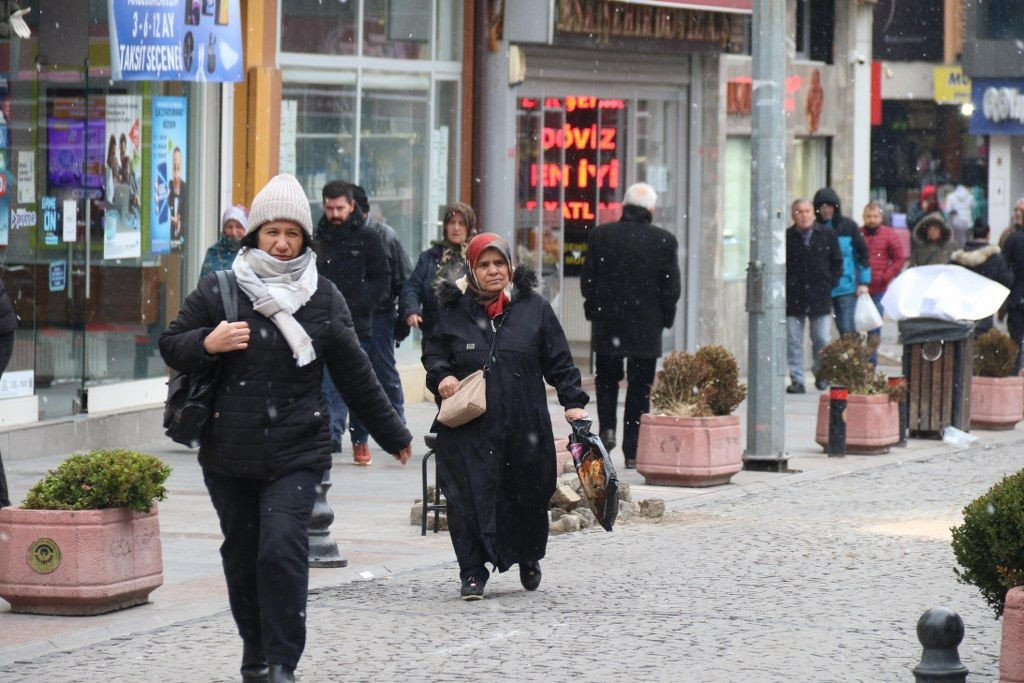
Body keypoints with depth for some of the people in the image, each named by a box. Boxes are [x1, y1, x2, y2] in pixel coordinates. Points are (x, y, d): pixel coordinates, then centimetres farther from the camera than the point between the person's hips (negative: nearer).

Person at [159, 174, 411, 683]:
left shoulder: (323, 298, 5)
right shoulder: (219, 290, 3)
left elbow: (355, 376, 13)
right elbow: (172, 347, 7)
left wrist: (393, 436, 17)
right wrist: (206, 344, -15)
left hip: (296, 453, -1)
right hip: (228, 451, 1)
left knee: (283, 548, -17)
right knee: (242, 557, 9)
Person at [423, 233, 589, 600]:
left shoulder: (534, 308, 4)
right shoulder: (453, 311, 3)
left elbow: (559, 361, 7)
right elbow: (433, 351, 16)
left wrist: (574, 402, 0)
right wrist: (441, 375, -4)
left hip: (526, 425, 1)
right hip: (470, 428, -1)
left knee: (529, 494, 11)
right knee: (472, 497, -6)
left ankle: (529, 558, 37)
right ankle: (473, 573, 4)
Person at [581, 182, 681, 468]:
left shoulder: (600, 235, -4)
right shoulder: (664, 241, -6)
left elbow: (587, 279, -2)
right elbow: (671, 287, -5)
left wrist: (594, 311, 11)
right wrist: (665, 318, 8)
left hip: (607, 324, 1)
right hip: (646, 327, -1)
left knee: (607, 379, 21)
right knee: (639, 388, 5)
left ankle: (607, 428, 2)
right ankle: (632, 451, 4)